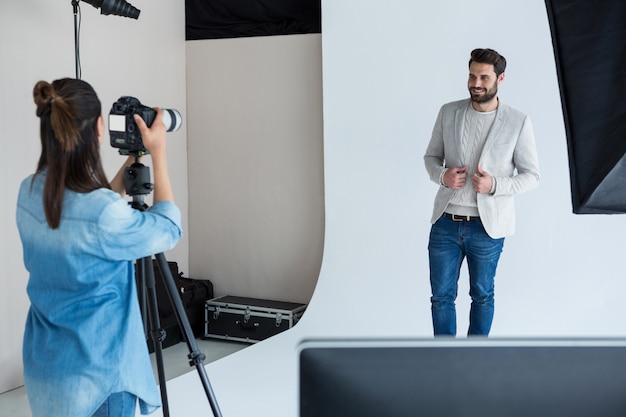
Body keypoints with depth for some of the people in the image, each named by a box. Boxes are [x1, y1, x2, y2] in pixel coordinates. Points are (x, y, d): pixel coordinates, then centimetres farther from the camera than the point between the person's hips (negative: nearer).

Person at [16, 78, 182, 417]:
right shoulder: (104, 214, -27)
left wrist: (130, 163, 12)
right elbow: (168, 230, -8)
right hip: (96, 373, -7)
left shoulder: (29, 193, -3)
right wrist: (158, 154, -4)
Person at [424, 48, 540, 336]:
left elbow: (531, 175, -3)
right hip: (445, 223, 2)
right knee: (441, 296, 9)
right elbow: (431, 156, 10)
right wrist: (442, 175, -12)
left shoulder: (518, 122, -7)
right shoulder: (448, 112, 0)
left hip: (487, 226, -2)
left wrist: (495, 185, -20)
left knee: (482, 295, 15)